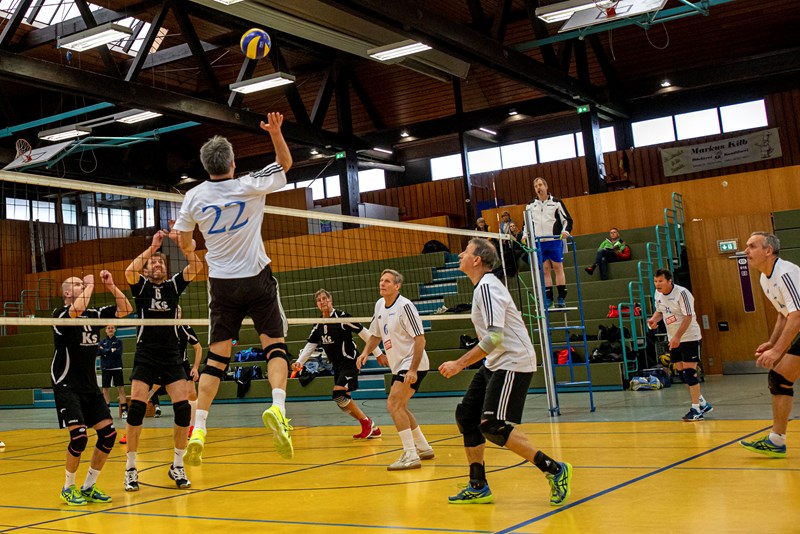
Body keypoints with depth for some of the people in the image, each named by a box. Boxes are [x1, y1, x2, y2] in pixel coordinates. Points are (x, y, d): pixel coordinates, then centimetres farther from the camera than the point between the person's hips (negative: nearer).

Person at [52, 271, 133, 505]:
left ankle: (89, 487, 13)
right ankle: (68, 487, 6)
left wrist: (111, 286, -4)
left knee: (108, 433, -2)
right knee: (79, 436, -17)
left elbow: (125, 310, 6)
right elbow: (77, 309, -31)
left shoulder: (94, 314, 8)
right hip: (67, 387, -6)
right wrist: (90, 284, -16)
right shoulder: (60, 314, -9)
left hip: (90, 386, 6)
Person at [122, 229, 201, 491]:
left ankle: (177, 466, 6)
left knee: (183, 408, -9)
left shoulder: (174, 284, 9)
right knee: (136, 406, -13)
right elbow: (129, 271, -17)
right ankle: (131, 468, 0)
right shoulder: (141, 285, 6)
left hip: (171, 356, 1)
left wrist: (181, 241, -17)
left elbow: (196, 266, -6)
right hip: (145, 356, -1)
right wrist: (152, 247, -20)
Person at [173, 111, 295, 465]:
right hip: (257, 279, -2)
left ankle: (198, 429, -2)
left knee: (216, 357, 5)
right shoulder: (250, 186, -8)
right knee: (275, 345, 1)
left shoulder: (194, 197, -2)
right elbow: (286, 163, 9)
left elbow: (184, 240, 13)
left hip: (221, 284, 2)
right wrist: (276, 132, 2)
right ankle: (277, 407, -24)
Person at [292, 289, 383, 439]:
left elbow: (364, 333, -12)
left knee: (338, 394, -21)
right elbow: (310, 345, 12)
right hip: (337, 365, 8)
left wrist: (378, 353, -11)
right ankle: (372, 428, 17)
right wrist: (299, 362, -4)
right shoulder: (318, 325, 8)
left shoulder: (341, 316, -13)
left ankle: (366, 422, -5)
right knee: (343, 402, 6)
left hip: (350, 362, -8)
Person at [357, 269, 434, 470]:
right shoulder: (379, 305, 6)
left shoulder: (404, 306, -18)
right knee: (399, 408, 16)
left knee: (394, 404, -19)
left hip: (412, 365, -9)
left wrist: (413, 370, -26)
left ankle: (410, 456, -18)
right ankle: (423, 448, 31)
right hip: (398, 366, 9)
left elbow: (420, 339, -21)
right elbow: (375, 334, 19)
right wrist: (366, 352, 1)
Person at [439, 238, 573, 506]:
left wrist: (460, 363, -25)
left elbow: (495, 336, -27)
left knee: (492, 426, -16)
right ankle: (478, 488, 13)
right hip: (495, 364, 10)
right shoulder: (483, 286, 14)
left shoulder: (487, 286, -17)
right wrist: (465, 363, 20)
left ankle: (555, 470, -7)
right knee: (466, 415, 7)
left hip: (512, 364, -10)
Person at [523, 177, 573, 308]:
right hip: (539, 242, 3)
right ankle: (548, 298, 5)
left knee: (558, 268, -3)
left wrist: (565, 231, -15)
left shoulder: (556, 202, 3)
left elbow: (567, 219, 2)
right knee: (545, 269, 3)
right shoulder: (531, 206, 12)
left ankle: (562, 297, -1)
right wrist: (525, 235, 4)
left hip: (554, 240, -3)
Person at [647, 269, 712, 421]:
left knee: (689, 371, -11)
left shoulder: (682, 293, -20)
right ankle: (702, 403, 24)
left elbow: (688, 317, -23)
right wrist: (653, 319, -5)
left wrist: (677, 337, -29)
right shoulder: (658, 294, 3)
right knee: (681, 372, 9)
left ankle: (696, 410, -4)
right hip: (673, 339, 8)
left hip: (689, 337, -8)